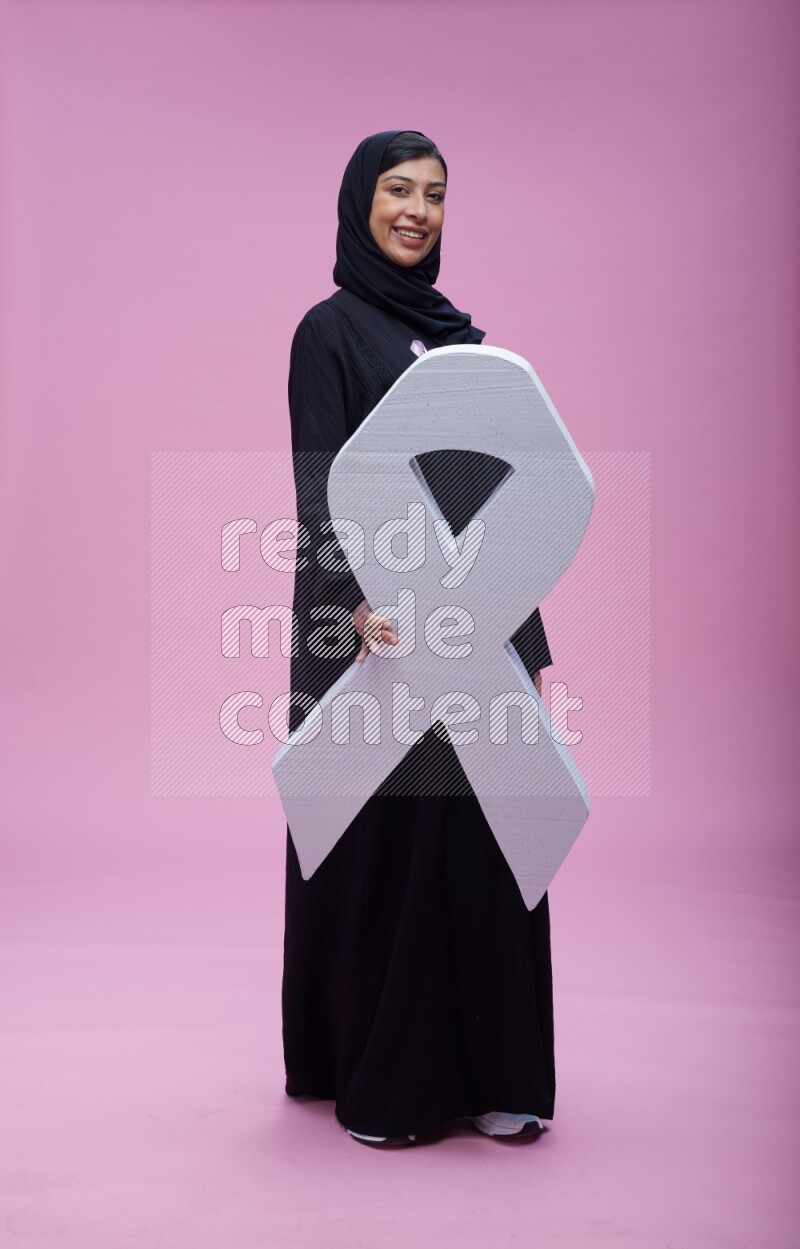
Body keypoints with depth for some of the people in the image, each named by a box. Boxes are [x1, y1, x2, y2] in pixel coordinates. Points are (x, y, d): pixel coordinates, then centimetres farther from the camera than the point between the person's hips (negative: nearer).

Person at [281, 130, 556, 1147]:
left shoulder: (463, 338, 16)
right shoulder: (330, 329, -2)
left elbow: (495, 496, 14)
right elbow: (320, 490, -12)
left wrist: (529, 642, 11)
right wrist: (359, 606, -30)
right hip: (385, 627, -6)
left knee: (485, 844, 7)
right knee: (385, 843, 2)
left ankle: (486, 1072, 21)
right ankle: (373, 1081, 19)